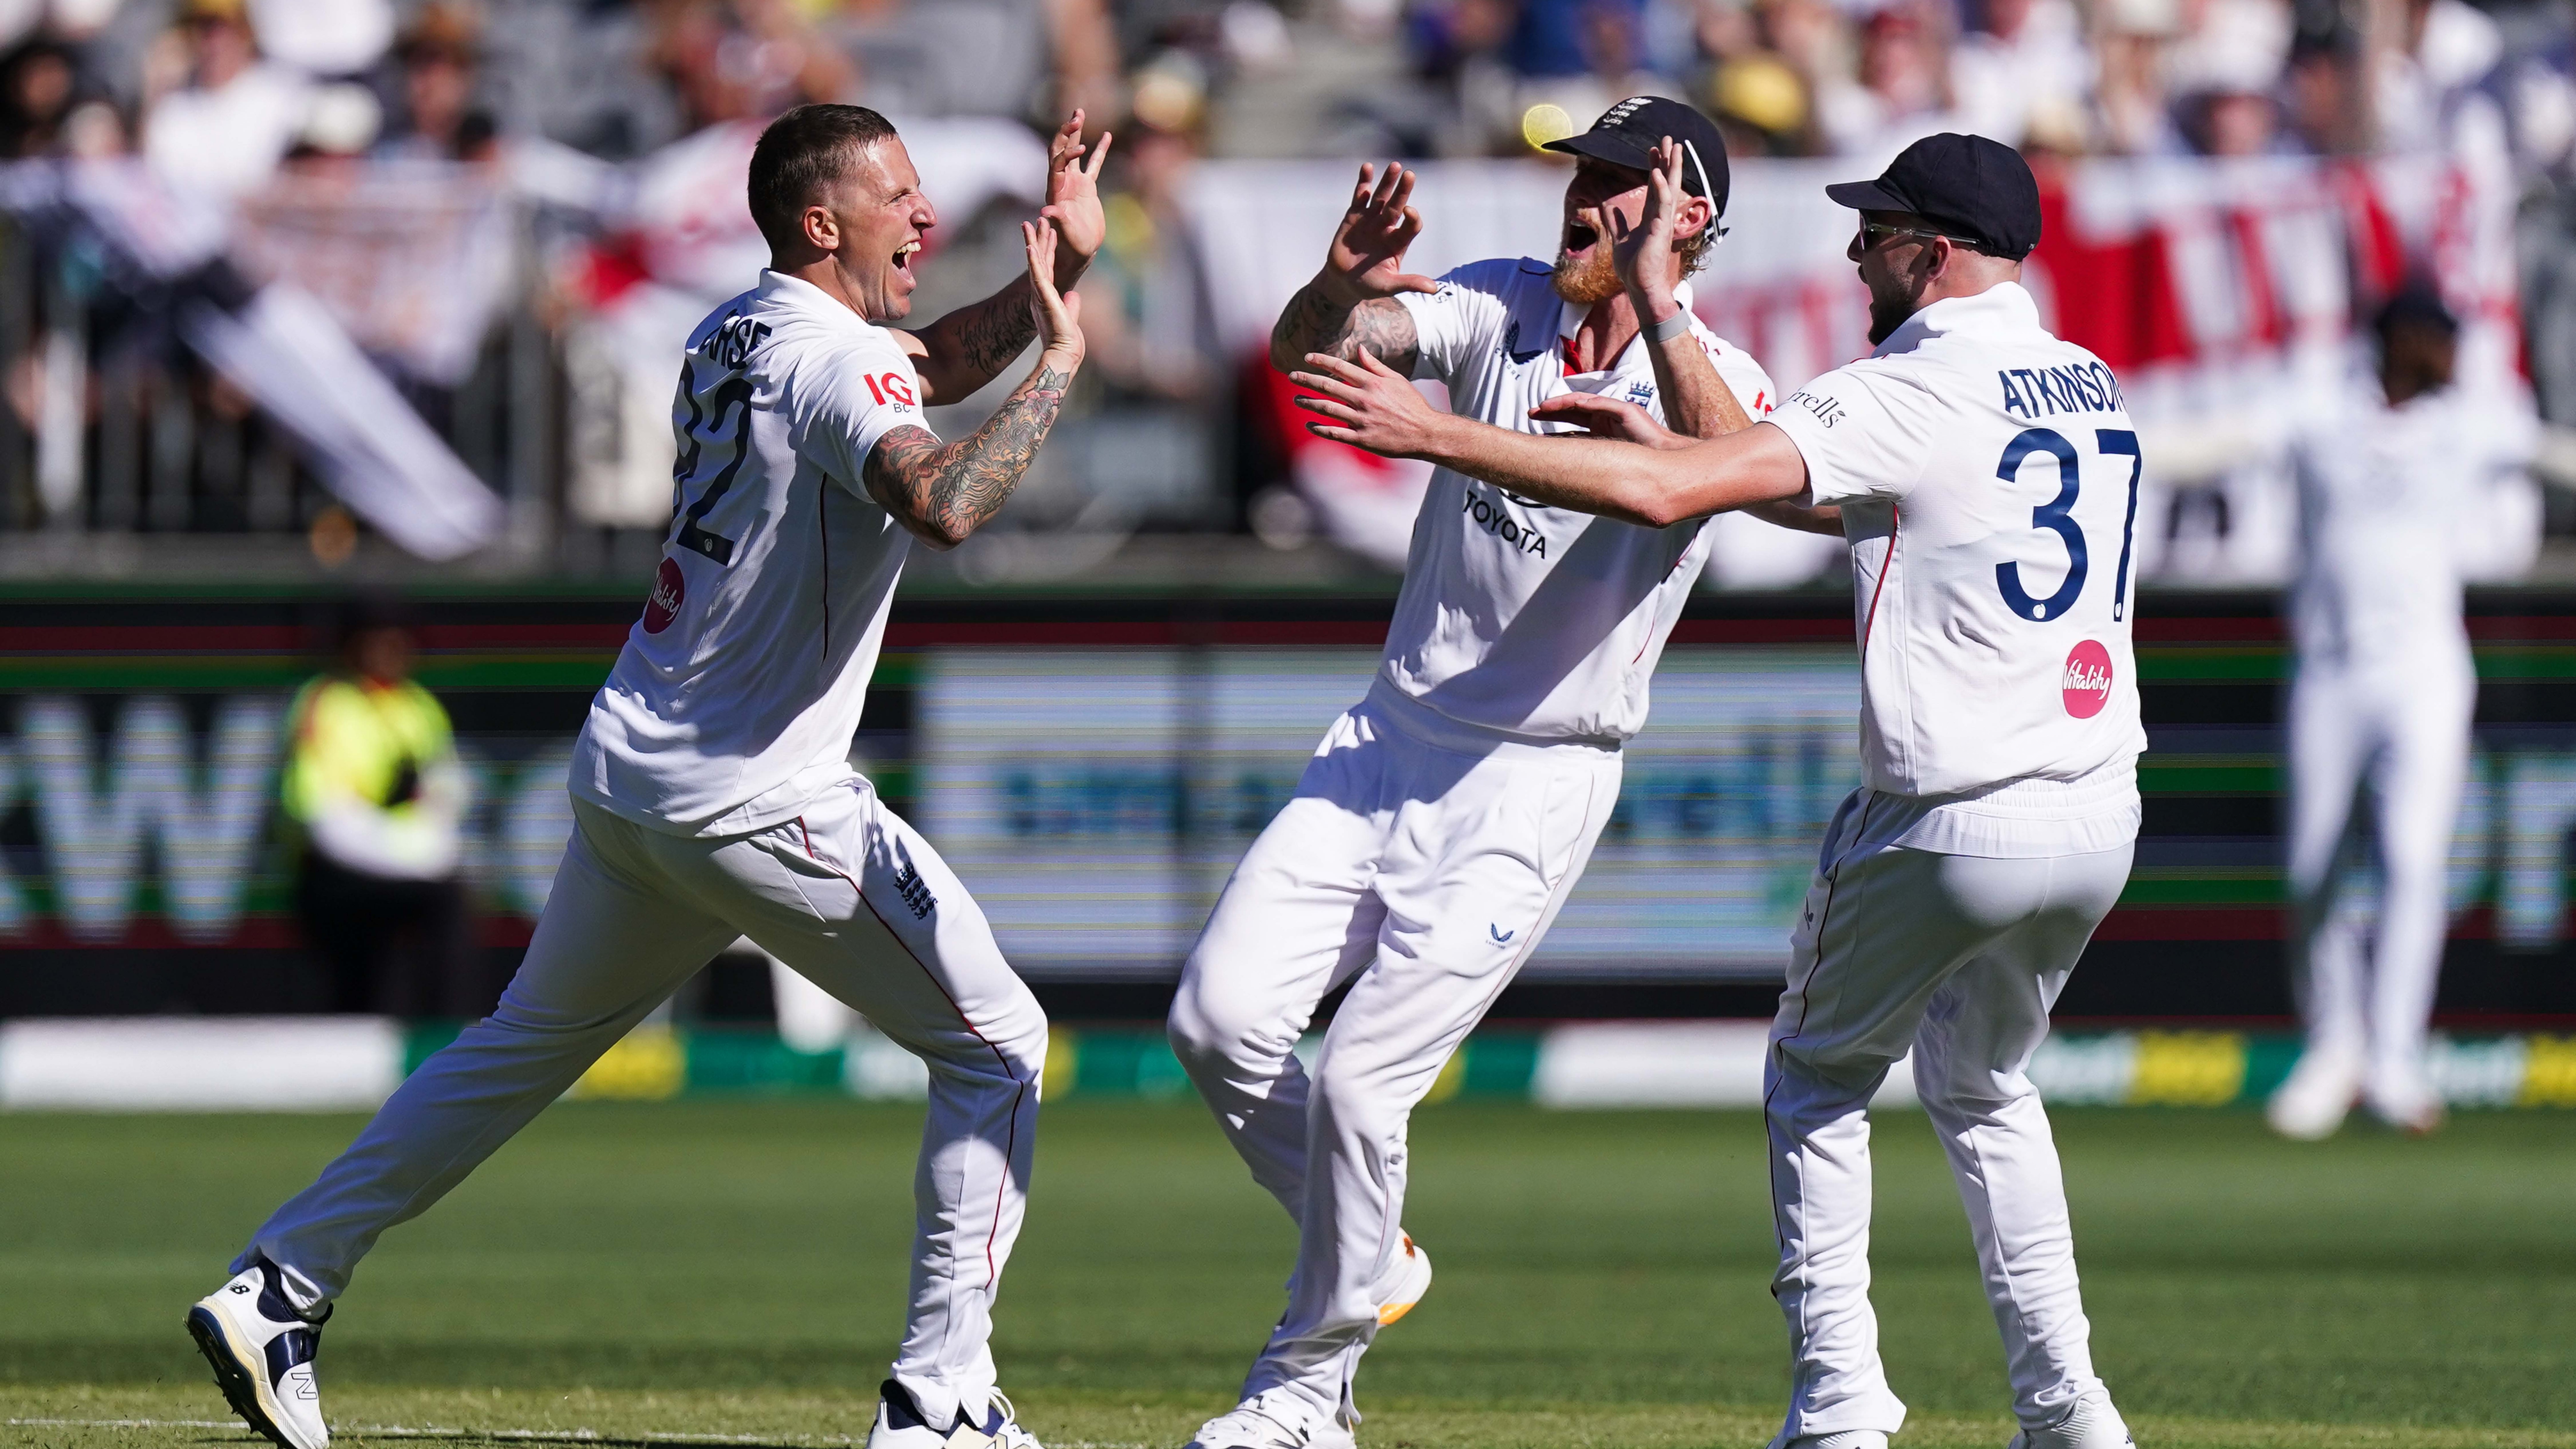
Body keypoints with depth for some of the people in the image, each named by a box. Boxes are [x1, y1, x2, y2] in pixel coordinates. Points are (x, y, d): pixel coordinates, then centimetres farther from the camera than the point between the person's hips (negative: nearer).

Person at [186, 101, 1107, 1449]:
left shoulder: (734, 332, 13)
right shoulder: (832, 362, -16)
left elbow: (929, 363, 27)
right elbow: (941, 503, -36)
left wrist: (1054, 269, 12)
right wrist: (1059, 362, -26)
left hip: (621, 780, 9)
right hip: (757, 802, -9)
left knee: (525, 1046, 23)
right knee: (996, 1045, 2)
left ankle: (277, 1291, 18)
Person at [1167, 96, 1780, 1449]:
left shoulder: (1717, 380, -11)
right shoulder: (1497, 308, 1)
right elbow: (1310, 347, -13)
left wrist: (1650, 293, -42)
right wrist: (1340, 282, -36)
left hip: (1535, 787, -5)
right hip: (1391, 739, 5)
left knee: (1359, 1076, -11)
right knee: (1220, 1016, -5)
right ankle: (1373, 1258, 19)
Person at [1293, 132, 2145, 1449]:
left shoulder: (1911, 396, -14)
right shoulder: (2092, 390, 11)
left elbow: (1665, 496, -22)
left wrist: (1430, 435, -18)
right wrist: (1678, 445, 18)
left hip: (1955, 832, -7)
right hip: (2103, 823, 7)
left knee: (1818, 1080, 15)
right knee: (1981, 1088, 27)